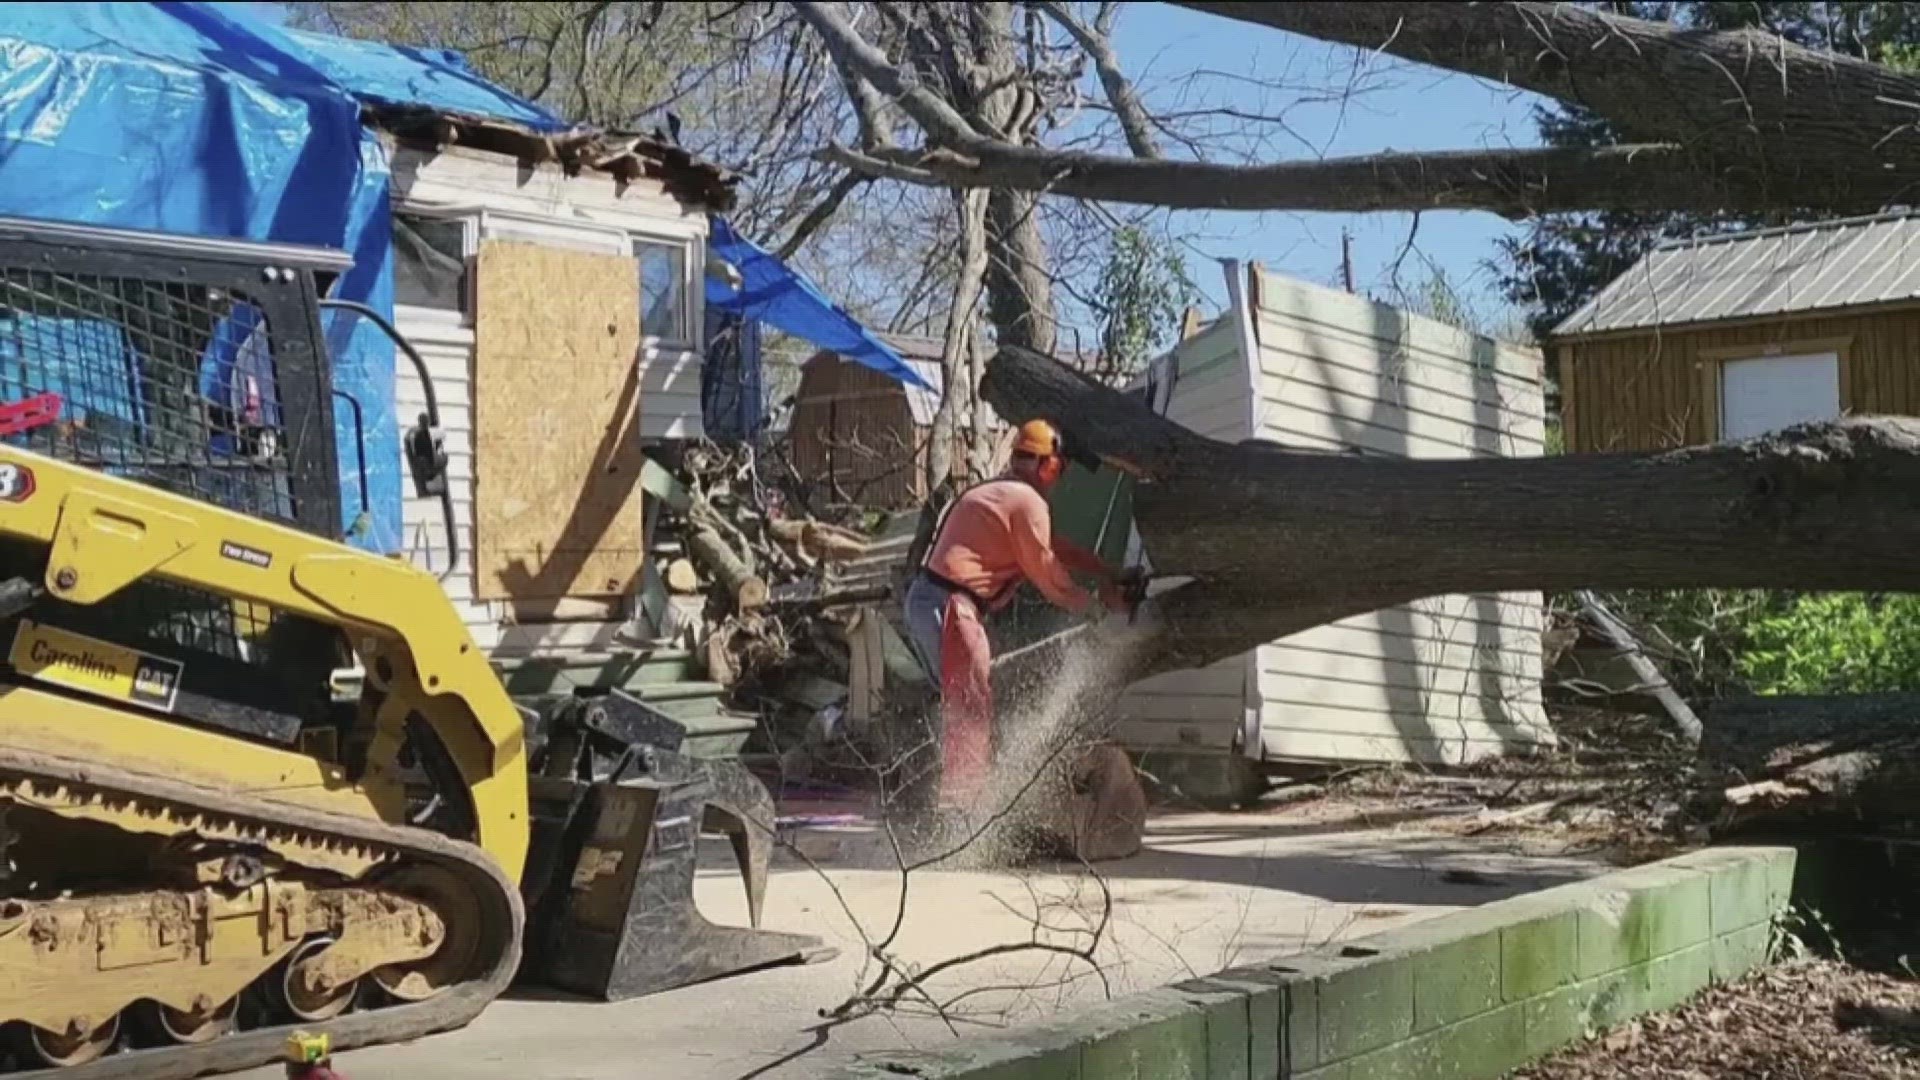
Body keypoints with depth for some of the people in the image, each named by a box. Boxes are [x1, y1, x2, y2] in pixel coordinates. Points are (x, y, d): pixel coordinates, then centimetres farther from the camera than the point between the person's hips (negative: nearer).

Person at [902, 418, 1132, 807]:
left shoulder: (995, 493, 22)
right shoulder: (1028, 502, -9)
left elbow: (1055, 546, 28)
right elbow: (1047, 573, -4)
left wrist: (1104, 573, 29)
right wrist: (1091, 606, 12)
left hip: (924, 599, 10)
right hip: (950, 605, -10)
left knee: (963, 705, 17)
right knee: (971, 710, -7)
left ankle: (955, 799, 21)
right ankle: (961, 804, -9)